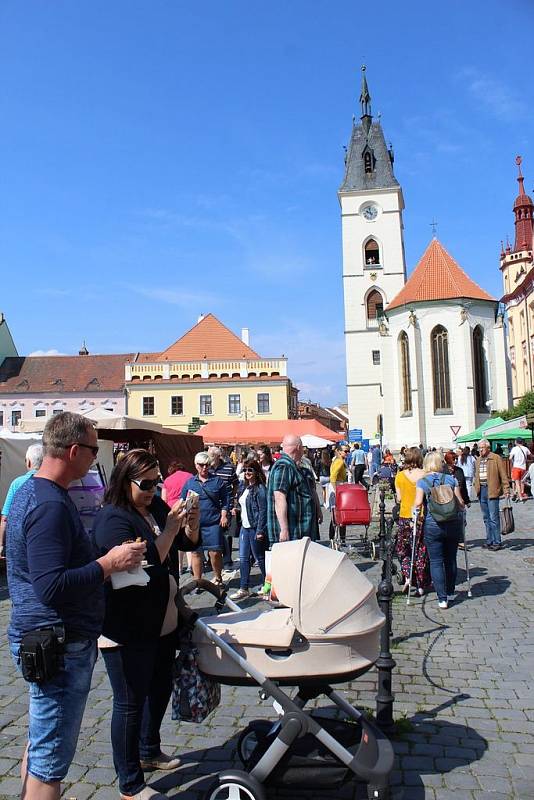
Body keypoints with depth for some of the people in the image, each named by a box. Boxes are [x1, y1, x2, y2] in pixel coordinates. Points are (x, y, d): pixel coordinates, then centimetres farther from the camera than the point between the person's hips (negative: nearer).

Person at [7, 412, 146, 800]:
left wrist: (105, 559, 13)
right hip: (59, 644, -10)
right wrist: (110, 563, -21)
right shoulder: (50, 504, -24)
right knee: (52, 756, 3)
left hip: (41, 636, 10)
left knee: (41, 739, 24)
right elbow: (51, 586, -30)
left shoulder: (31, 491, 9)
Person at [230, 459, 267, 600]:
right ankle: (244, 589, 16)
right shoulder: (243, 487, 11)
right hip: (244, 527, 8)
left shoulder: (260, 488, -14)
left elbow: (263, 510, -17)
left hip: (255, 528, -8)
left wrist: (260, 531, -19)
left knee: (259, 558, 4)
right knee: (243, 558, 9)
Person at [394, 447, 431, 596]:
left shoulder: (400, 476, -5)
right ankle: (422, 585, 15)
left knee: (403, 549, 16)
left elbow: (399, 498, 0)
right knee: (421, 551, 10)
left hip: (405, 517, -1)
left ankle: (407, 576, -1)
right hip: (423, 517, 1)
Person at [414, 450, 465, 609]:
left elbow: (418, 503, -14)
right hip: (453, 524, 3)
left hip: (432, 526, -3)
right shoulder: (451, 479, 3)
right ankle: (450, 593, 30)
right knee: (450, 559, 17)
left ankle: (442, 598, 0)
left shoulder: (422, 482, -3)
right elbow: (460, 503, 1)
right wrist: (462, 513, 20)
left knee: (436, 561, 3)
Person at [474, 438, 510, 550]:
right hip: (481, 490, 7)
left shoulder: (496, 458, -6)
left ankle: (497, 542, 1)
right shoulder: (478, 460, 14)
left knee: (494, 518, -6)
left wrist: (506, 490, -11)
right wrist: (475, 486, 12)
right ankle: (489, 541, 21)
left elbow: (503, 475, -7)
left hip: (492, 491, -7)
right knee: (486, 518, 12)